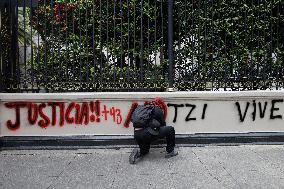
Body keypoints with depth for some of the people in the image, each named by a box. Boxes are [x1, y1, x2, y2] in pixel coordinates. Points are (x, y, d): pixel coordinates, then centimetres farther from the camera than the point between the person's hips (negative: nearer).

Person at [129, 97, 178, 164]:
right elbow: (162, 124, 16)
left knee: (145, 150, 36)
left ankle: (138, 153, 5)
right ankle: (170, 152, 17)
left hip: (137, 136, 7)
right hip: (148, 134, -7)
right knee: (170, 129, 11)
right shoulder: (158, 110, 8)